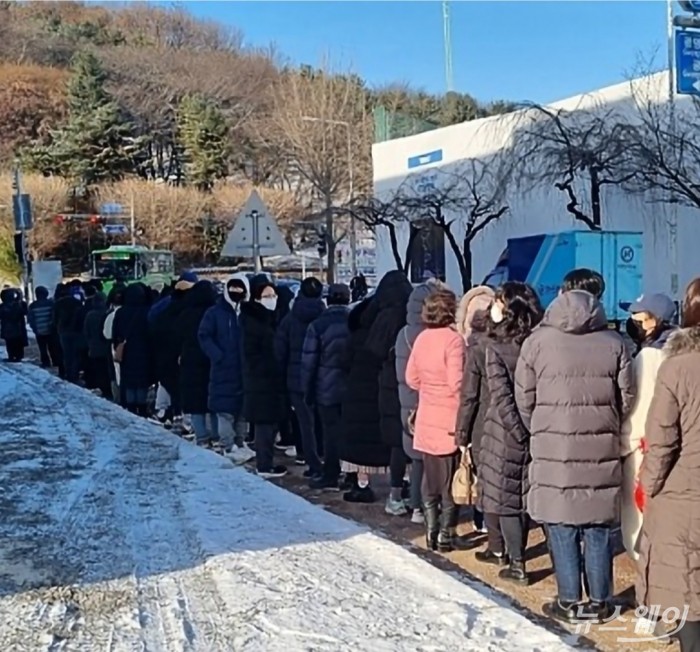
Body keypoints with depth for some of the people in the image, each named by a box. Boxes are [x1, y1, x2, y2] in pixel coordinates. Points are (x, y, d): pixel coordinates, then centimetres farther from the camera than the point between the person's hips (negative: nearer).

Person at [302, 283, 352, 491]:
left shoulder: (318, 325, -9)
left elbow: (309, 361, -8)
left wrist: (307, 391, 1)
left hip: (327, 389, -3)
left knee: (331, 432, 2)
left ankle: (331, 477, 6)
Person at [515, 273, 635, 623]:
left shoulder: (537, 341, -3)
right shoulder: (614, 342, 1)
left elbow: (524, 400, 1)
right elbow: (627, 398, 4)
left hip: (553, 449, -2)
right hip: (602, 449, 2)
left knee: (562, 527, 8)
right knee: (598, 528, 11)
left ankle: (569, 602, 14)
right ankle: (599, 602, 20)